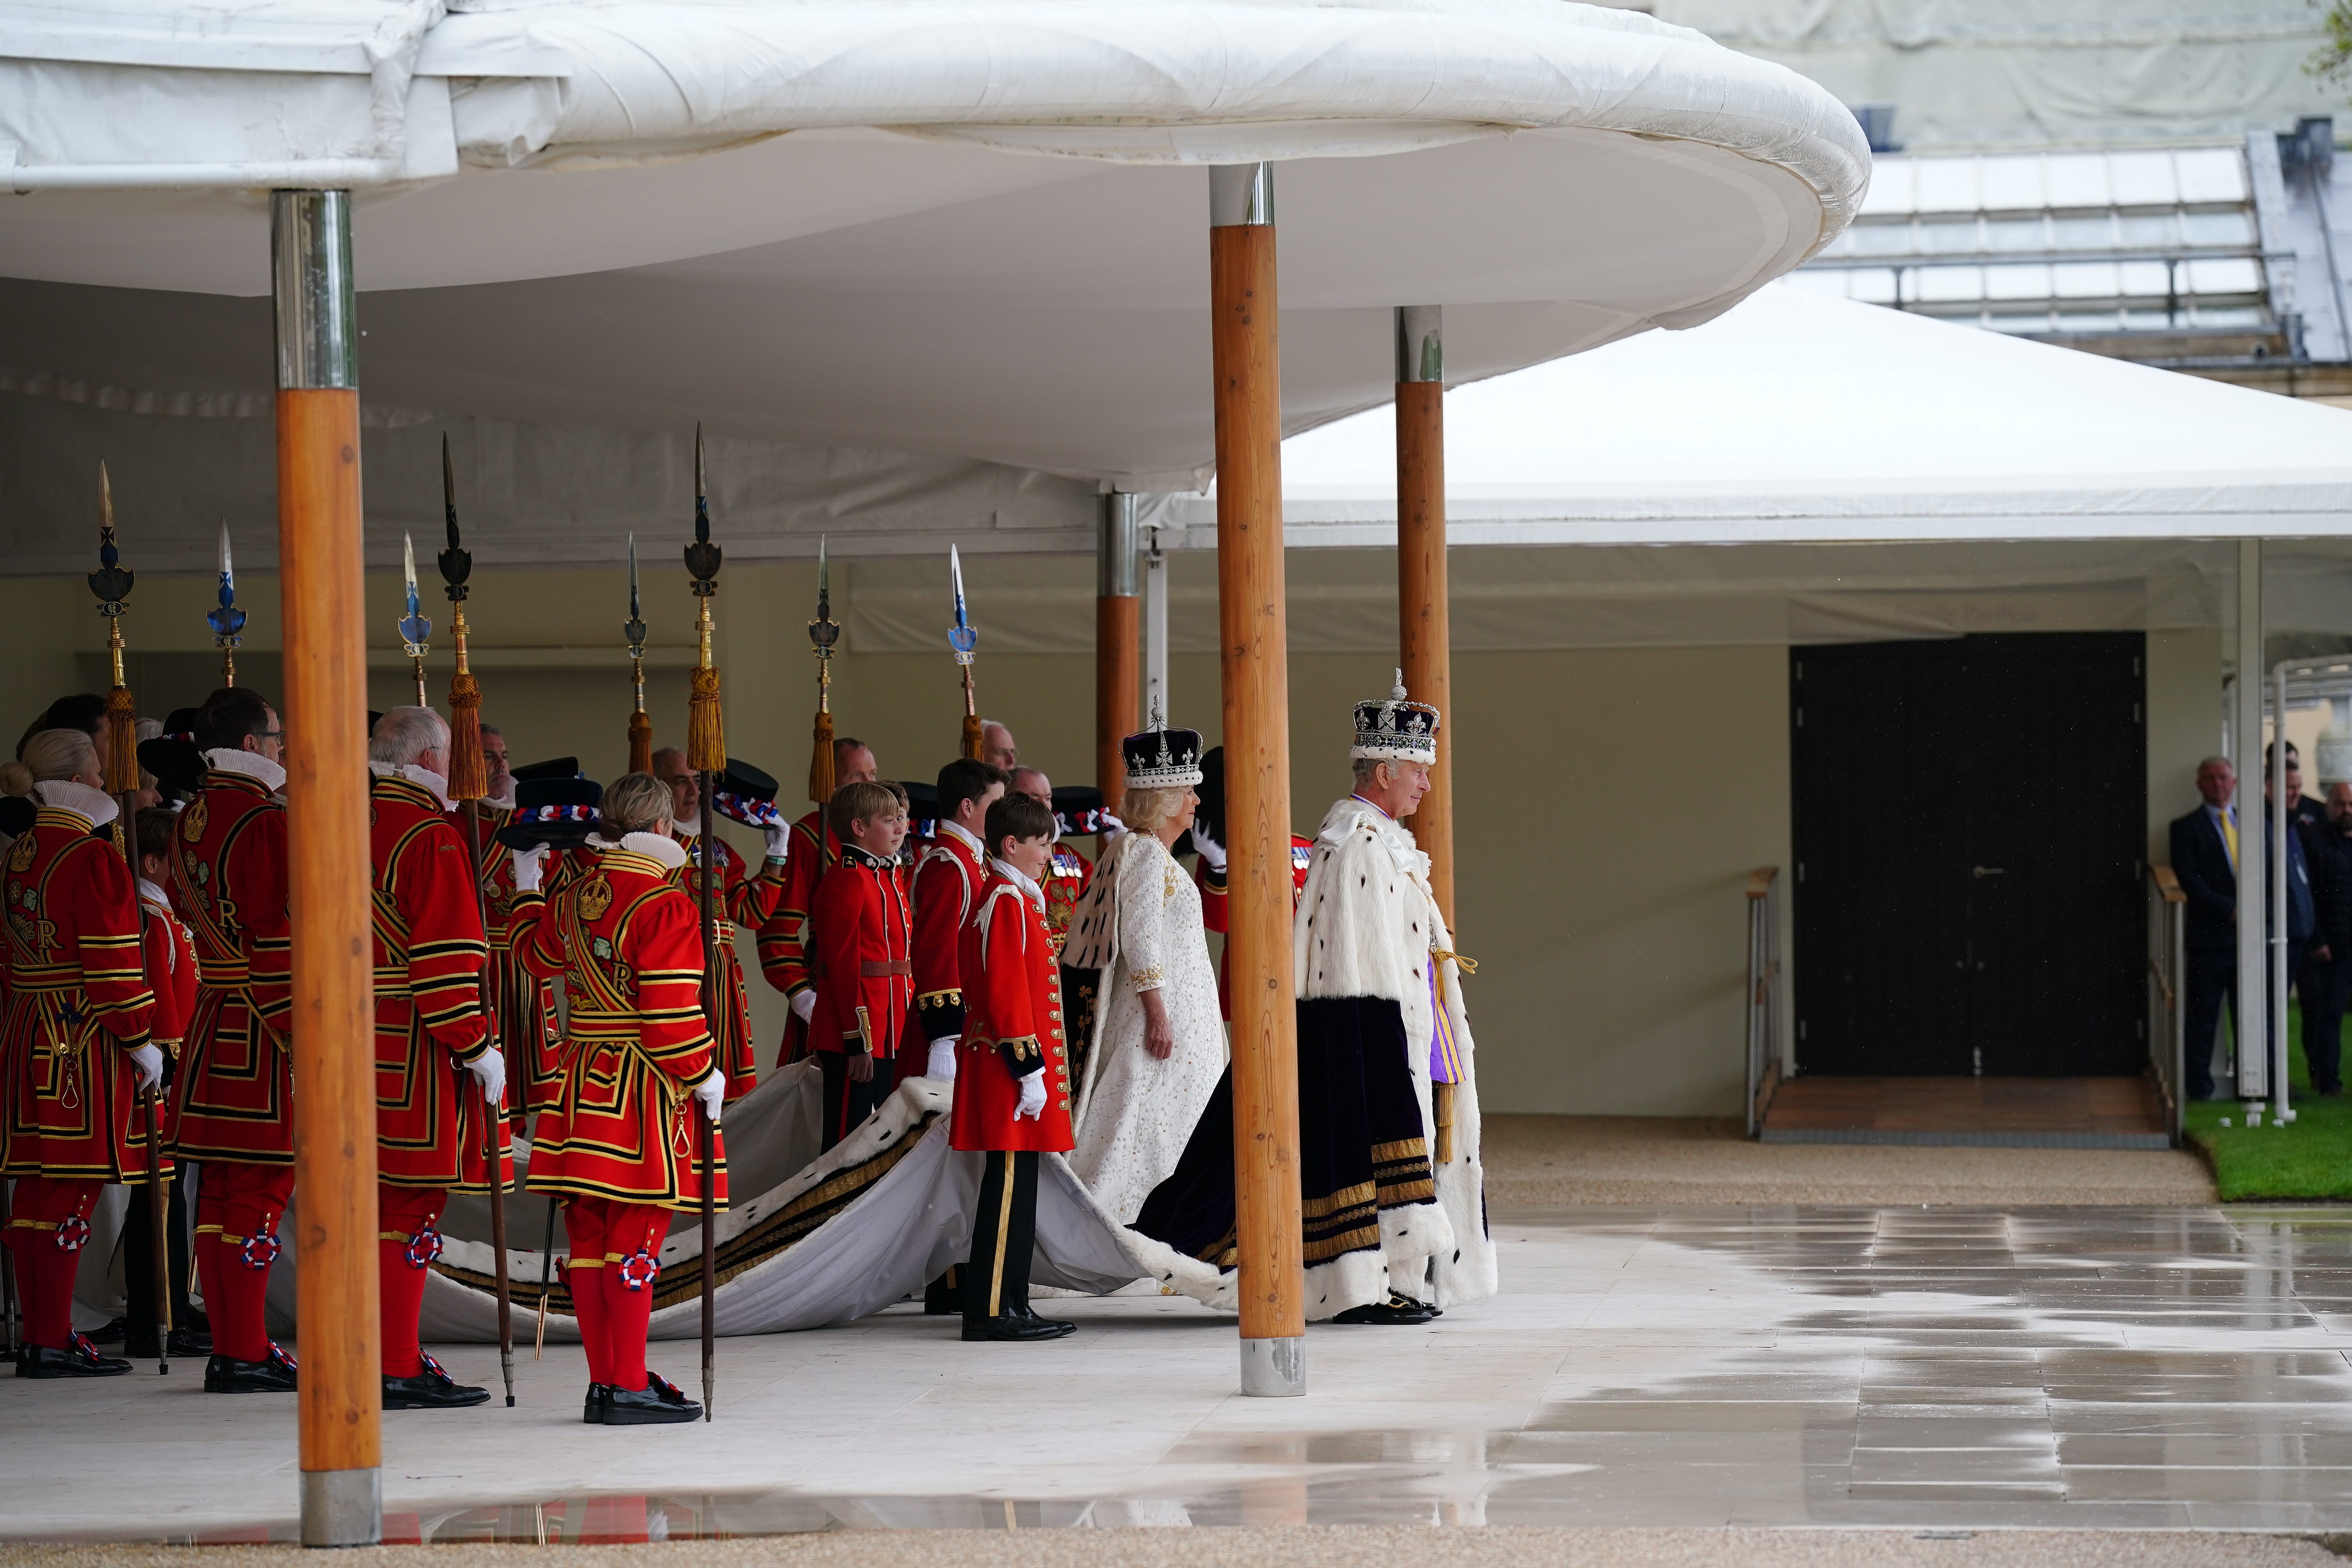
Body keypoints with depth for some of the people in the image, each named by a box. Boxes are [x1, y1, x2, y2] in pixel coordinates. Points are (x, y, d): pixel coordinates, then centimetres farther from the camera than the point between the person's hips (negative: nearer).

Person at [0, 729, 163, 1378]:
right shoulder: (93, 860, -14)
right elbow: (113, 963, -17)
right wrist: (143, 1042, -11)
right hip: (86, 1041, -9)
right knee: (72, 1187, -7)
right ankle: (53, 1342, -7)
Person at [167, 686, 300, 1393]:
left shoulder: (191, 823, 12)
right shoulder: (268, 823, -15)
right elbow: (282, 939, -18)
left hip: (212, 1024, 9)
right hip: (267, 1035, -9)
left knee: (219, 1187, 10)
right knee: (261, 1186, -6)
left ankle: (229, 1347, 15)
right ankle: (246, 1355, -5)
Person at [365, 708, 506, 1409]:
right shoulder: (430, 837, -14)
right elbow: (445, 956, -18)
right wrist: (477, 1045, -14)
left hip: (352, 1043, 9)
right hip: (414, 1053, -9)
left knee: (374, 1199, 15)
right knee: (411, 1198, -6)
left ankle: (388, 1357, 22)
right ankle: (397, 1371, -5)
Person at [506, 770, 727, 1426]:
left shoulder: (571, 899, 7)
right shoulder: (665, 907, -15)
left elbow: (539, 952, 29)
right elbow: (671, 1011, -19)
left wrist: (527, 888, 44)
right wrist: (704, 1075, -8)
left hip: (584, 1087, 7)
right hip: (645, 1094, -7)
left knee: (590, 1236, 9)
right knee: (637, 1235, -5)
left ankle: (603, 1383, 15)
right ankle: (630, 1389, -4)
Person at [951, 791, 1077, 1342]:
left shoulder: (1014, 901, 18)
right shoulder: (1007, 904, -14)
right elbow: (1007, 994, -19)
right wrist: (1031, 1071, -20)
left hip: (1007, 1072, 10)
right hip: (1010, 1066, -10)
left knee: (1015, 1190, 11)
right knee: (1010, 1187, -8)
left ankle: (1009, 1306, 14)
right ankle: (993, 1311, -7)